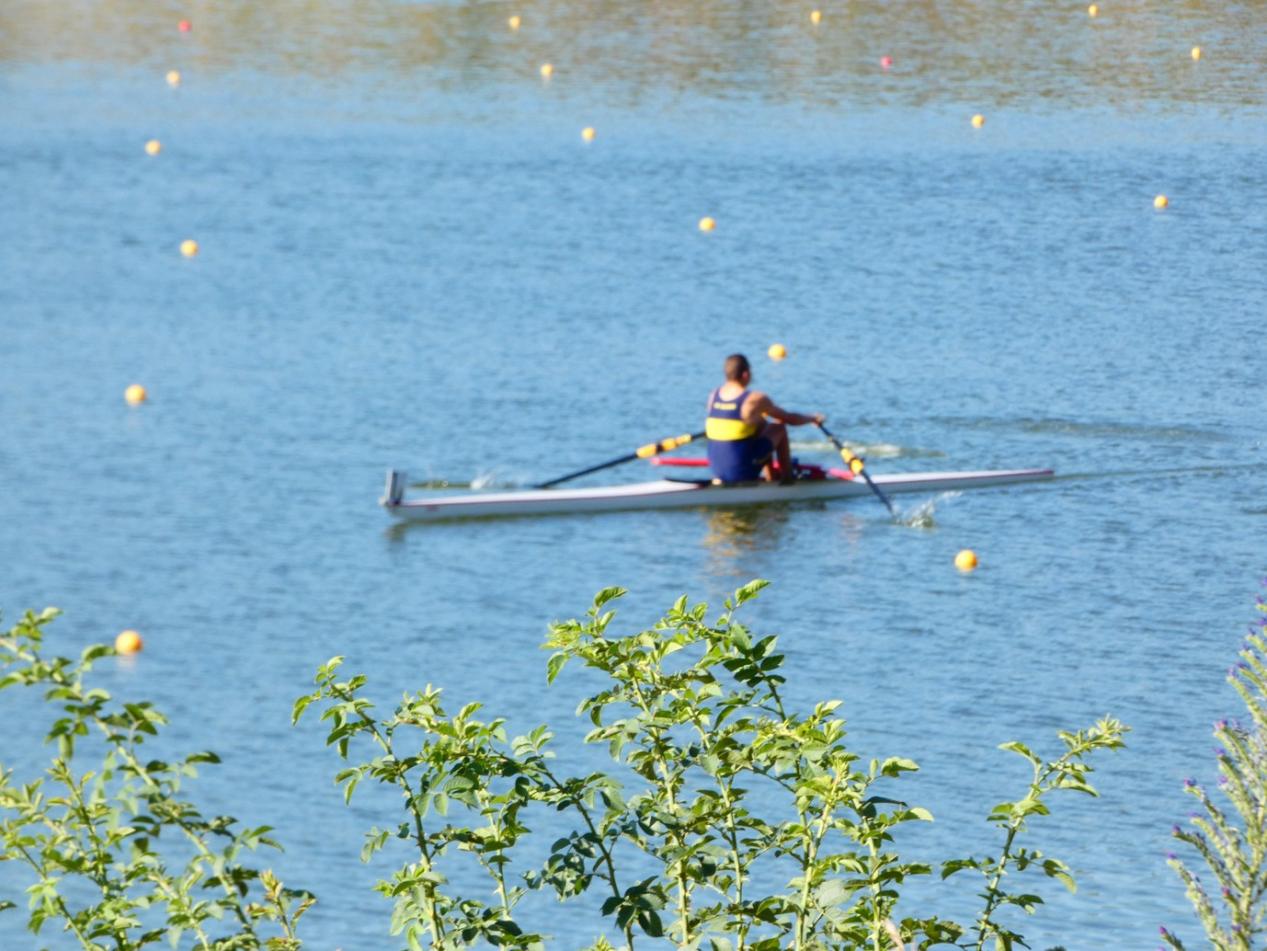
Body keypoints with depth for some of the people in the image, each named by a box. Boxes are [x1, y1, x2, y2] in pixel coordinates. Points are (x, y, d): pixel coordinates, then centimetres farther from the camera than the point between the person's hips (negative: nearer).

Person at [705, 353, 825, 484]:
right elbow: (790, 419, 1)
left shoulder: (713, 396, 4)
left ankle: (771, 479, 32)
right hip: (744, 472, -6)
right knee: (779, 428, 13)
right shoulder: (755, 400, -12)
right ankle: (787, 478, 21)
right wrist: (813, 417, 21)